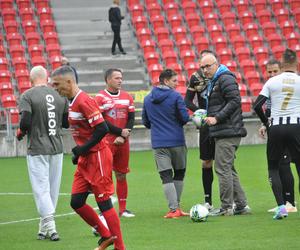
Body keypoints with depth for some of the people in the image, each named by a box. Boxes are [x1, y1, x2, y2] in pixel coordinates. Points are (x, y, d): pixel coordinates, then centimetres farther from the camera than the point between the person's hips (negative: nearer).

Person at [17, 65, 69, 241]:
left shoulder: (28, 95, -9)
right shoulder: (60, 95, 5)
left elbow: (26, 121, -18)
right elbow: (67, 123, 7)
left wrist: (20, 133, 2)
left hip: (37, 149, -5)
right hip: (57, 148, 5)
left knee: (41, 188, -4)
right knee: (53, 188, 12)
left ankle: (50, 226, -15)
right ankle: (44, 228, 18)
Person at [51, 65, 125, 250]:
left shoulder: (84, 101, -18)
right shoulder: (72, 102, 12)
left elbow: (102, 129, -22)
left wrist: (82, 150, -18)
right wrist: (79, 151, 11)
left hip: (97, 157, -10)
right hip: (85, 160, 10)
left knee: (104, 203, -5)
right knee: (76, 202, 9)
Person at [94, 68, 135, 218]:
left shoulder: (127, 97, 11)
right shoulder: (100, 98, -4)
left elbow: (131, 119, 6)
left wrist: (123, 137, -8)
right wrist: (120, 132, -13)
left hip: (123, 142, 5)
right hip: (106, 142, -5)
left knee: (122, 175, 9)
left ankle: (123, 209, 15)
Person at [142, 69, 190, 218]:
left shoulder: (147, 99, 7)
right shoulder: (175, 96, -7)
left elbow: (145, 122, 13)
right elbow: (185, 118, -9)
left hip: (158, 144, 2)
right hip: (177, 142, -2)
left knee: (166, 176, -2)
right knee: (179, 173, 15)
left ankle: (174, 209, -11)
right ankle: (176, 206, 16)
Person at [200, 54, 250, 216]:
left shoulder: (225, 79, -10)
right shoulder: (213, 82, 22)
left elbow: (234, 101, -19)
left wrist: (217, 118, -20)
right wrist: (208, 117, 11)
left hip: (228, 132, -11)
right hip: (222, 133, 11)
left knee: (222, 169, -9)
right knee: (228, 169, 12)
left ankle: (226, 207, -6)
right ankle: (241, 205, 14)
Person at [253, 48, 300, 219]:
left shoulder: (272, 82, 2)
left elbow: (257, 106, 0)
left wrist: (266, 123, 15)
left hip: (276, 127, 1)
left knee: (273, 168, 11)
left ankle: (281, 206, -4)